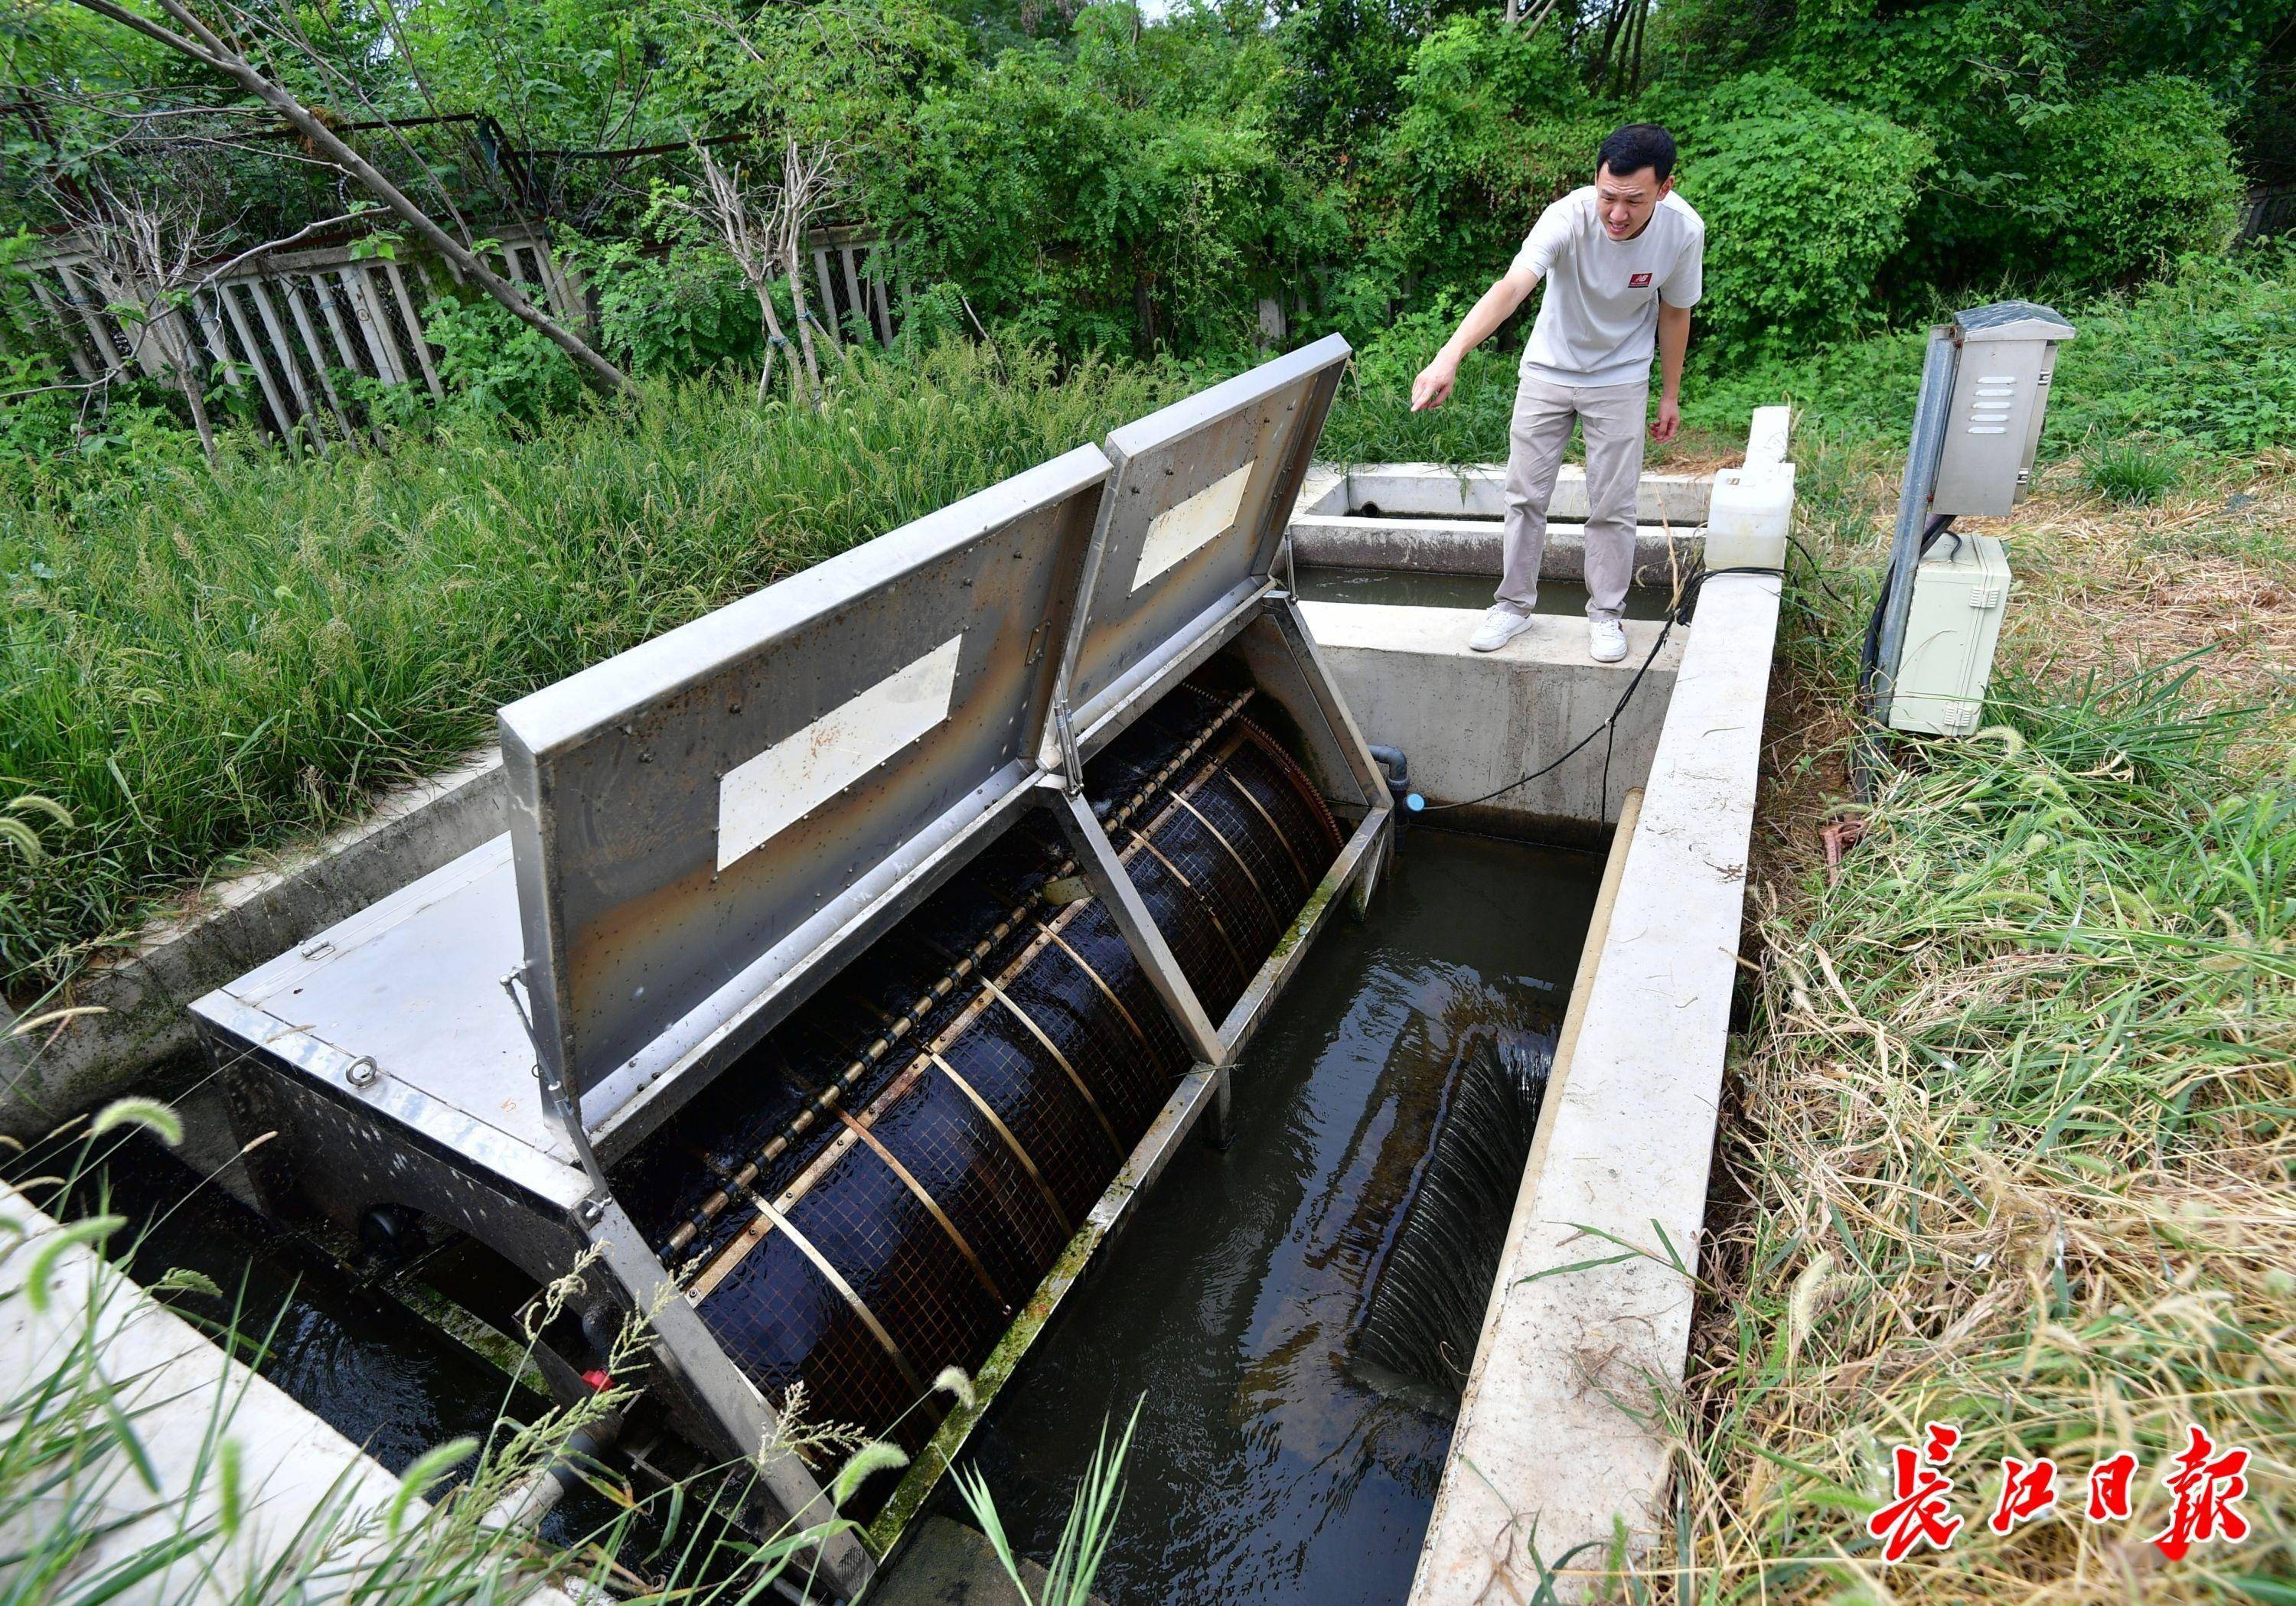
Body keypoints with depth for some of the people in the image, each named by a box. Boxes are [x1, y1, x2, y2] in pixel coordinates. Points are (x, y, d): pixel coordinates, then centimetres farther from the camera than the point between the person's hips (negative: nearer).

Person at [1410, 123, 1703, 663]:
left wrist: (1670, 394, 5)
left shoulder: (1683, 230, -20)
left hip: (1620, 379, 1)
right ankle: (1514, 604, 21)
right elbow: (1511, 287, -46)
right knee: (1525, 495, 4)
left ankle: (1605, 613, 20)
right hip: (1548, 371, -1)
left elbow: (1674, 313, -3)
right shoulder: (1569, 217, -30)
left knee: (1613, 507, 3)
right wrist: (1449, 356, -61)